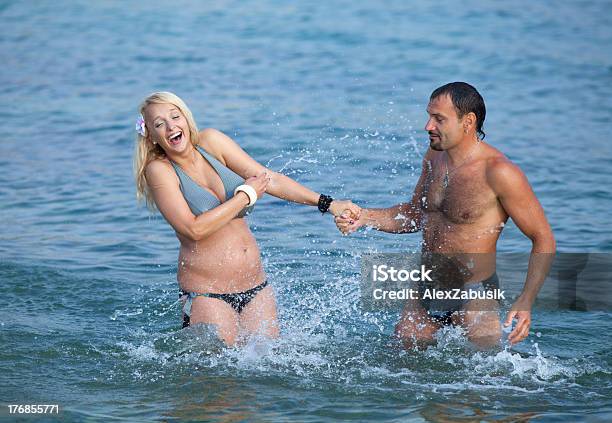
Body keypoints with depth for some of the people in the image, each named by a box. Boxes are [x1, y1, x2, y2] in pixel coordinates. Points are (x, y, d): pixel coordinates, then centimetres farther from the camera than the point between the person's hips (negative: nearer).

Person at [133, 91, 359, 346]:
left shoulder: (210, 141, 1)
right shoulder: (159, 170, -12)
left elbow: (270, 179, 5)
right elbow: (194, 229, -20)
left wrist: (327, 204, 1)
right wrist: (246, 195, -12)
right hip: (207, 294, -5)